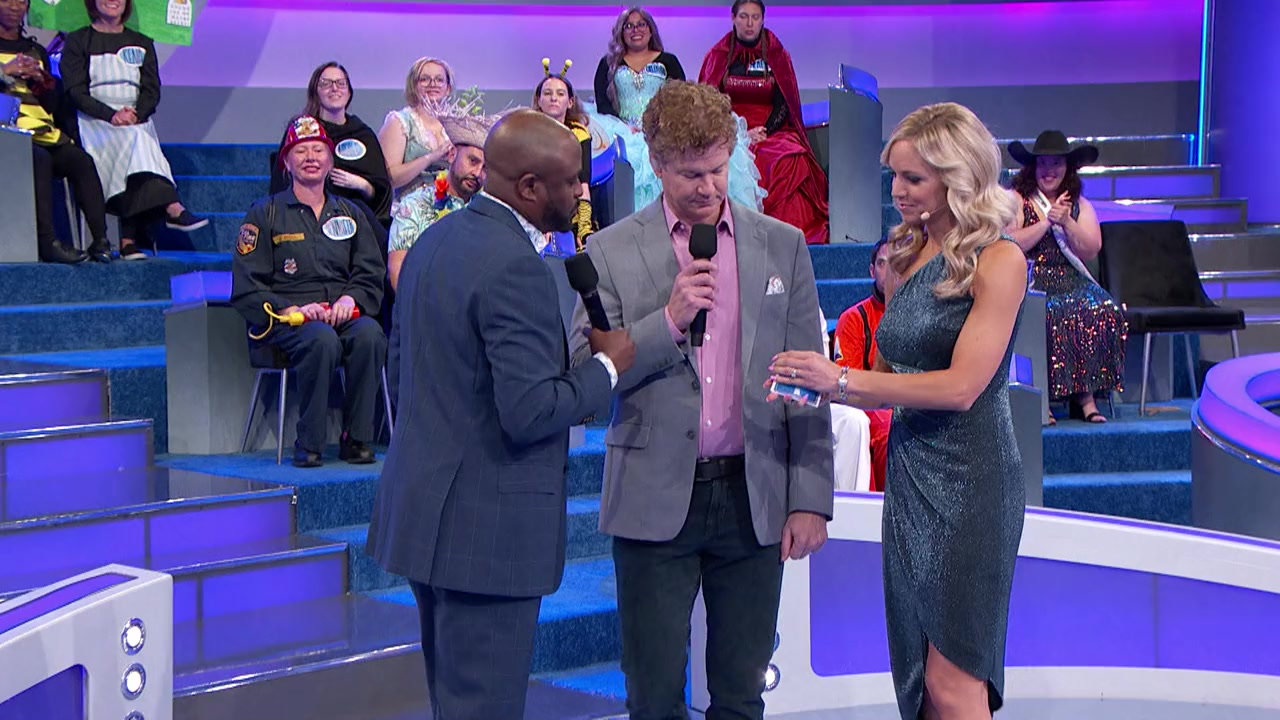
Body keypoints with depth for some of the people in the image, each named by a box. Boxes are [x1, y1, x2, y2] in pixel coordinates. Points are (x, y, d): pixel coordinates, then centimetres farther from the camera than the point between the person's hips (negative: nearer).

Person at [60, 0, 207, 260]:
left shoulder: (142, 44, 20)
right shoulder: (78, 42, 10)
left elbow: (152, 91, 10)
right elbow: (76, 92, -2)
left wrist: (135, 114, -13)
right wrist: (111, 114, -18)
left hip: (137, 120, 2)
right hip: (95, 123, -2)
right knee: (133, 140, -34)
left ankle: (128, 241, -44)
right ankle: (172, 209, -47)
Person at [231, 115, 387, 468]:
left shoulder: (350, 214, 22)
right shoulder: (265, 214, 10)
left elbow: (372, 274, 14)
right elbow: (246, 289, 2)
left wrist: (351, 298, -9)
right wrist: (292, 309, -14)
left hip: (344, 315, 3)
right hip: (286, 320, -3)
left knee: (370, 333, -33)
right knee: (322, 339, -38)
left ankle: (357, 438, -24)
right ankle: (308, 445, -26)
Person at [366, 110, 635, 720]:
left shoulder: (434, 240, 10)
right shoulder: (515, 266, -20)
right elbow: (530, 411, -25)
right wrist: (608, 364, -9)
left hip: (424, 504, 10)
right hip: (488, 524, -10)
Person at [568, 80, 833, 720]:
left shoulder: (783, 246, 5)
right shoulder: (611, 250, 1)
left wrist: (811, 499, 0)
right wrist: (668, 321, -15)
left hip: (753, 499, 1)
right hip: (655, 499, -1)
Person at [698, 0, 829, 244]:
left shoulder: (777, 55, 10)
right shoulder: (718, 56, 9)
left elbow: (782, 104, 7)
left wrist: (763, 132, -11)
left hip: (771, 131, 1)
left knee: (790, 159, -33)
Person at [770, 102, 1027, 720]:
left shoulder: (997, 262, -9)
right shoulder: (906, 258, 12)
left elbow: (961, 386, -18)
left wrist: (842, 379, -18)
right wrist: (816, 386, -1)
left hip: (969, 477, -7)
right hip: (908, 472, 7)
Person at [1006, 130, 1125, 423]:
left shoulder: (1080, 206, 16)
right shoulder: (1015, 201, 4)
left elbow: (1091, 251, 4)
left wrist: (1066, 222, -9)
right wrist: (1047, 221, -10)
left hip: (1071, 283, 4)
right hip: (1029, 283, -4)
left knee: (1102, 311, -27)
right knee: (1048, 316, -36)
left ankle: (1084, 396, -24)